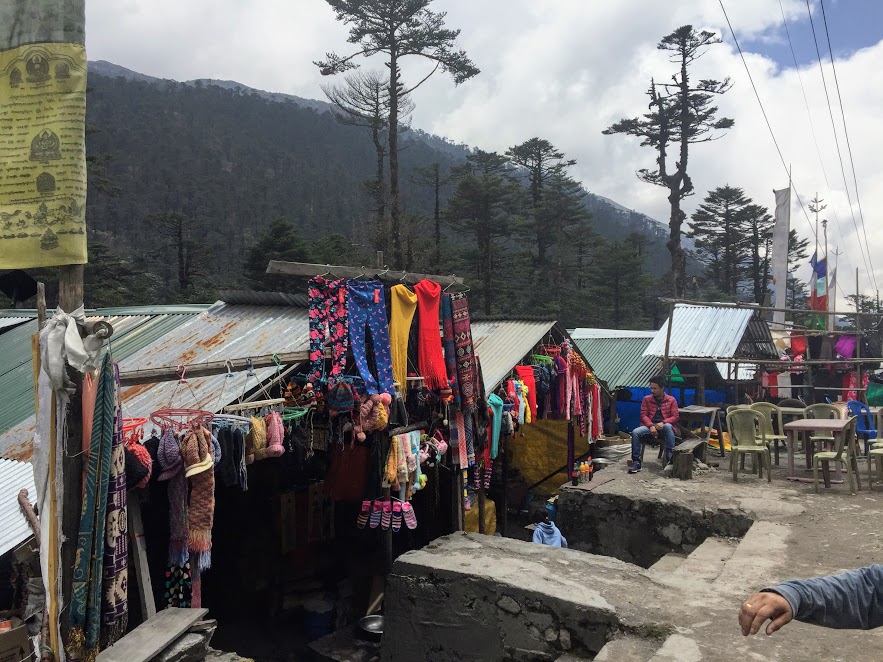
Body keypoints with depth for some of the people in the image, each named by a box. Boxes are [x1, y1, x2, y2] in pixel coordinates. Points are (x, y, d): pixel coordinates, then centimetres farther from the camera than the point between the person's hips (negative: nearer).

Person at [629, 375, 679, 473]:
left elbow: (675, 416, 2)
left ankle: (670, 457, -40)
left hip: (664, 426, -2)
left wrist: (663, 423, -17)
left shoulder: (671, 400, 9)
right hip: (650, 426, 2)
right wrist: (651, 426, -15)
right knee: (635, 432, -29)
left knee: (668, 426, -39)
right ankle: (636, 462, -26)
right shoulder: (646, 399, 12)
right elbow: (643, 415, 5)